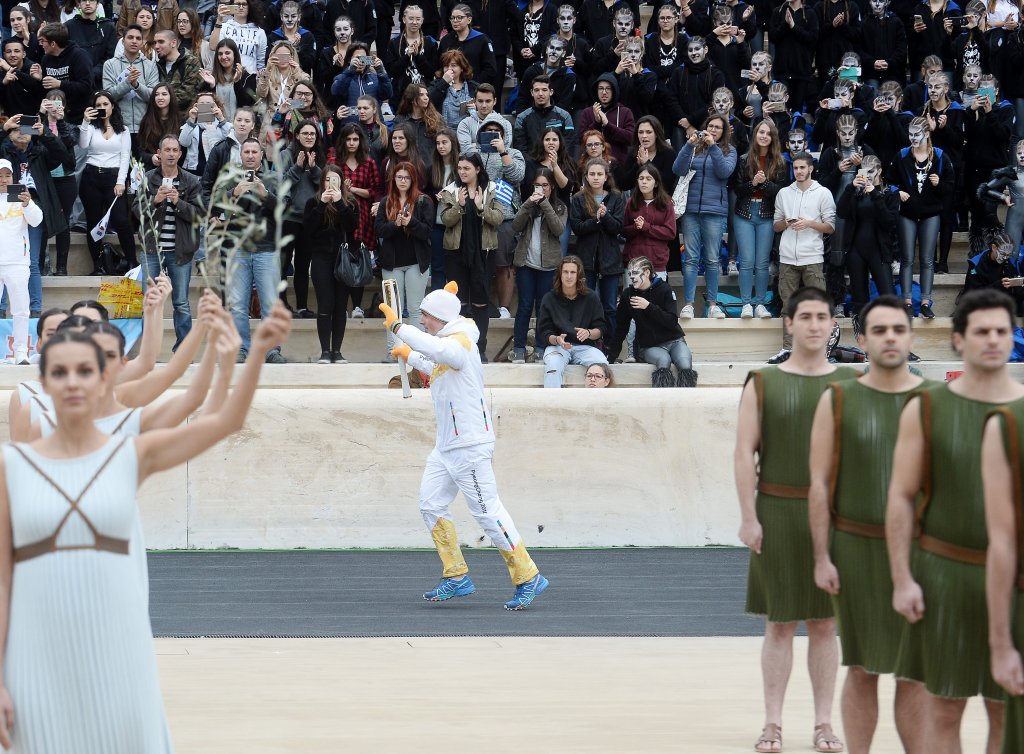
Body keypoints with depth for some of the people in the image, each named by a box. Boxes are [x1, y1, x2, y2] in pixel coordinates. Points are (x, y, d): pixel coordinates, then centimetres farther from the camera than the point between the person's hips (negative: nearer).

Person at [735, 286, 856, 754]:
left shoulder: (850, 384, 6)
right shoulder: (763, 384, 2)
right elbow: (744, 453, 0)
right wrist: (748, 517, -7)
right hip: (778, 514, -1)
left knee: (825, 623, 5)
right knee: (779, 623, 2)